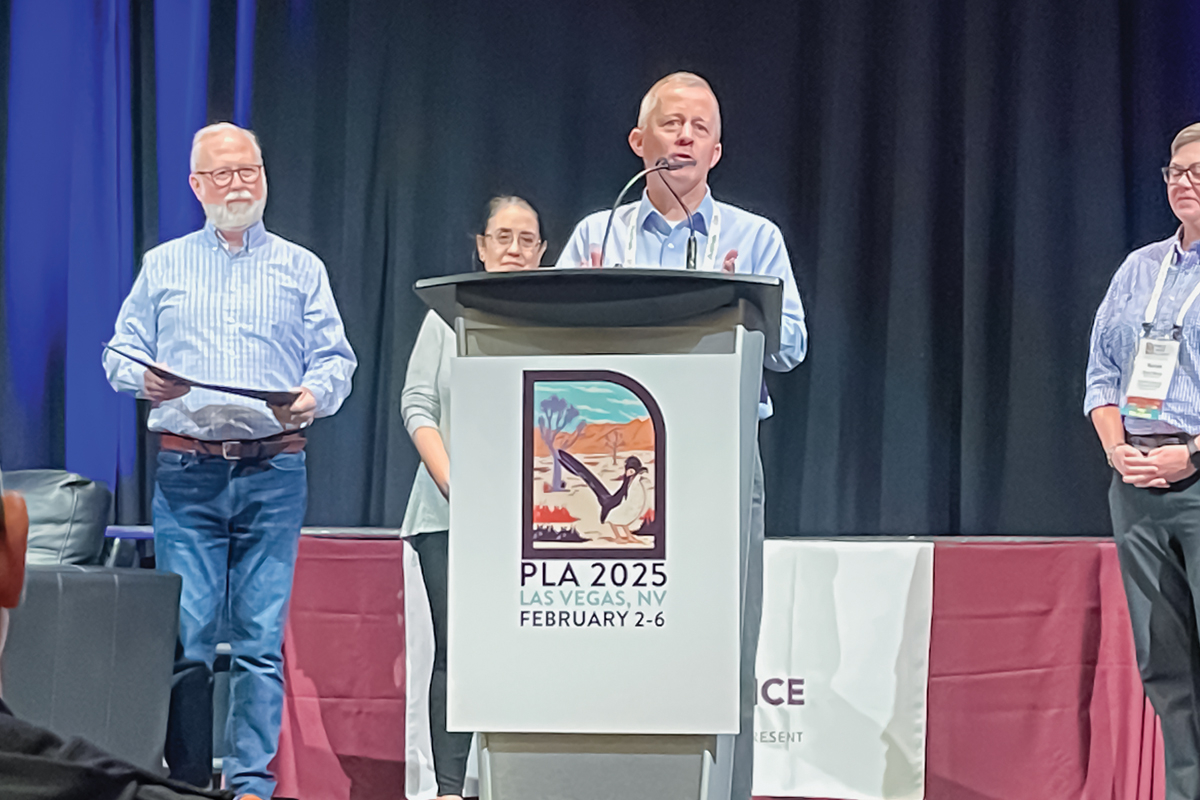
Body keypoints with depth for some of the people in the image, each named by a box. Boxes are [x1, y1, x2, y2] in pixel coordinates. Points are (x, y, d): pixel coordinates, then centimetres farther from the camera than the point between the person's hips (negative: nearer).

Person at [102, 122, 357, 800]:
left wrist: (313, 395, -13)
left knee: (261, 639, -3)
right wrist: (145, 379, -9)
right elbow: (122, 353, 13)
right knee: (183, 634, -5)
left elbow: (335, 358, 8)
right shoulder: (163, 266, 14)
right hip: (188, 469, 0)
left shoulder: (301, 269, 13)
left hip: (274, 471, 0)